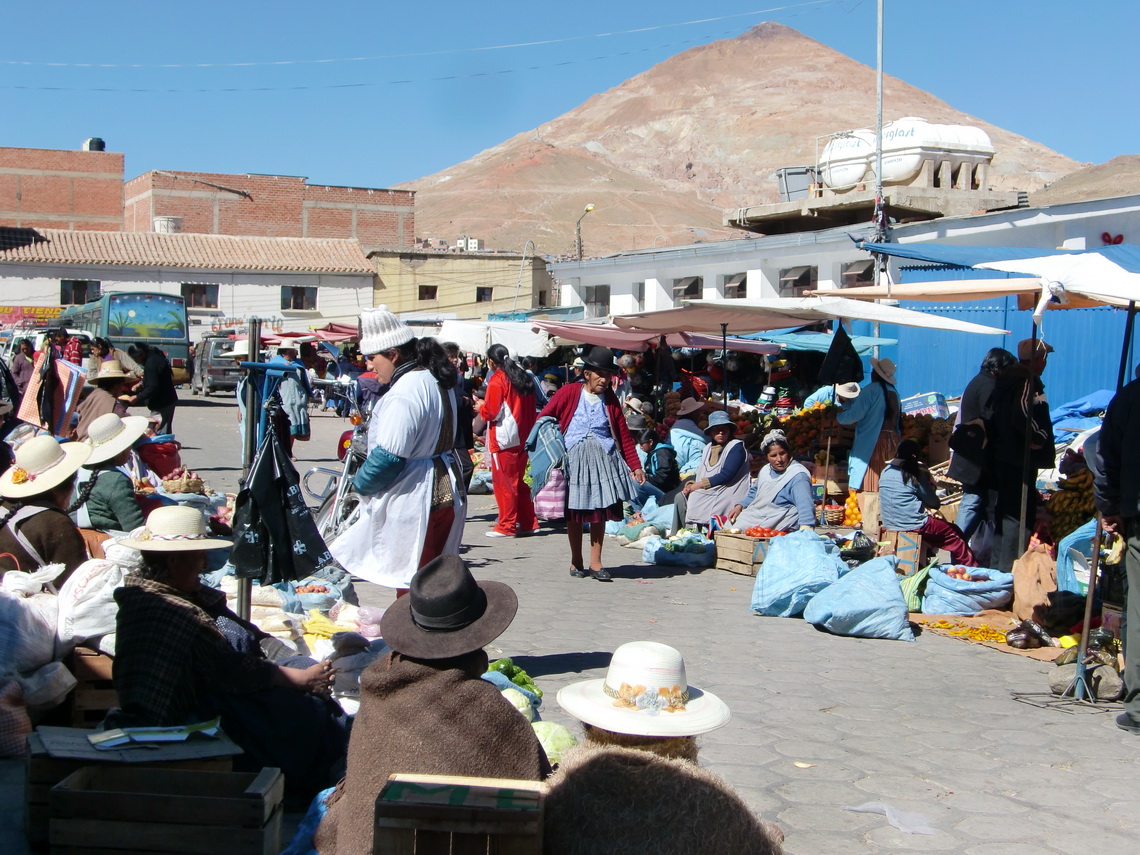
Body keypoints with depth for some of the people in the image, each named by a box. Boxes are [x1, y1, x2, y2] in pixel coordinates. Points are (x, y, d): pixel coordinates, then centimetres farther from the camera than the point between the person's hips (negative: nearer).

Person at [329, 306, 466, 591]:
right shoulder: (436, 379, 10)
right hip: (446, 490, 10)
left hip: (414, 501, -10)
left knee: (410, 586, -2)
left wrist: (360, 483, -7)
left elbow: (388, 458, -25)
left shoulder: (405, 392, -22)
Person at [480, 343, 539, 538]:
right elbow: (532, 409, 14)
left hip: (503, 438, -7)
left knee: (503, 481, 0)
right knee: (517, 481, 15)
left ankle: (506, 526, 2)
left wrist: (481, 407, 5)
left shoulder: (497, 379, -12)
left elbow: (491, 412, -14)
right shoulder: (525, 378, 11)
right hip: (522, 437, 7)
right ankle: (529, 522, 17)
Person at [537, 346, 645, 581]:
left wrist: (636, 466, 7)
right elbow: (542, 420, 1)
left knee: (600, 512, 2)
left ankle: (595, 562, 11)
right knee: (574, 512, 5)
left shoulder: (610, 399, 11)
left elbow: (624, 435, 11)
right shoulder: (569, 392, 1)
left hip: (603, 458, 2)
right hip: (573, 458, -2)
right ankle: (576, 561, 18)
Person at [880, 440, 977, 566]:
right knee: (954, 532, 7)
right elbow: (935, 504, -6)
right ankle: (971, 568, 9)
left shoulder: (885, 472, 5)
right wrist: (931, 486, 12)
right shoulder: (916, 474, -10)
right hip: (913, 525, -7)